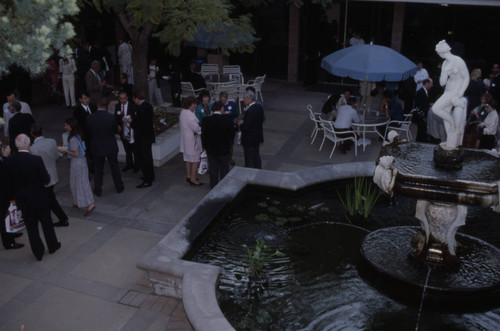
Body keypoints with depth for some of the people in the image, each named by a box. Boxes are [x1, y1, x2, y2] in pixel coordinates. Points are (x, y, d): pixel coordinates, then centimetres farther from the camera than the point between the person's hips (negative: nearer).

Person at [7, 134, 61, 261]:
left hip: (22, 201, 2)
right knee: (47, 223, 18)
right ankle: (52, 246, 34)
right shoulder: (36, 160, -21)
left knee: (31, 227, 14)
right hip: (40, 198, -2)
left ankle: (38, 252, 24)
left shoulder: (10, 162, -11)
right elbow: (46, 179, -16)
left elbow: (10, 181, -2)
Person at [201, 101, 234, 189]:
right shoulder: (227, 119, -17)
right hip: (224, 149, -1)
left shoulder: (206, 120, -12)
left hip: (210, 149, 1)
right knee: (224, 171, 15)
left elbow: (203, 135, -4)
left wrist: (204, 146, 10)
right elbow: (232, 134, -10)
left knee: (213, 172, 15)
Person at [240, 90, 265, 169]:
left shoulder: (249, 111, -28)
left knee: (249, 160, 3)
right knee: (256, 157, 23)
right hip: (258, 137, 9)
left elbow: (246, 127, -29)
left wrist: (241, 124, -6)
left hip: (249, 139, -9)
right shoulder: (260, 107, -1)